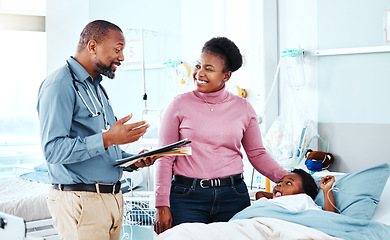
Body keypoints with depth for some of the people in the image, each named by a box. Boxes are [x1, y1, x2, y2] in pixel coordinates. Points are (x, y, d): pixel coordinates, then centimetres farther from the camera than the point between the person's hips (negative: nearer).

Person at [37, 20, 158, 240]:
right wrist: (107, 139, -28)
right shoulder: (60, 85, -13)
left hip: (112, 197, 9)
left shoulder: (96, 87, 19)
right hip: (80, 202, -9)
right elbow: (53, 150, -23)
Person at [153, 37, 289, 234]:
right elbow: (165, 158, 0)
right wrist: (162, 205, -5)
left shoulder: (243, 108, 6)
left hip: (233, 197, 2)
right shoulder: (180, 105, 0)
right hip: (187, 196, -1)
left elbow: (257, 154, 11)